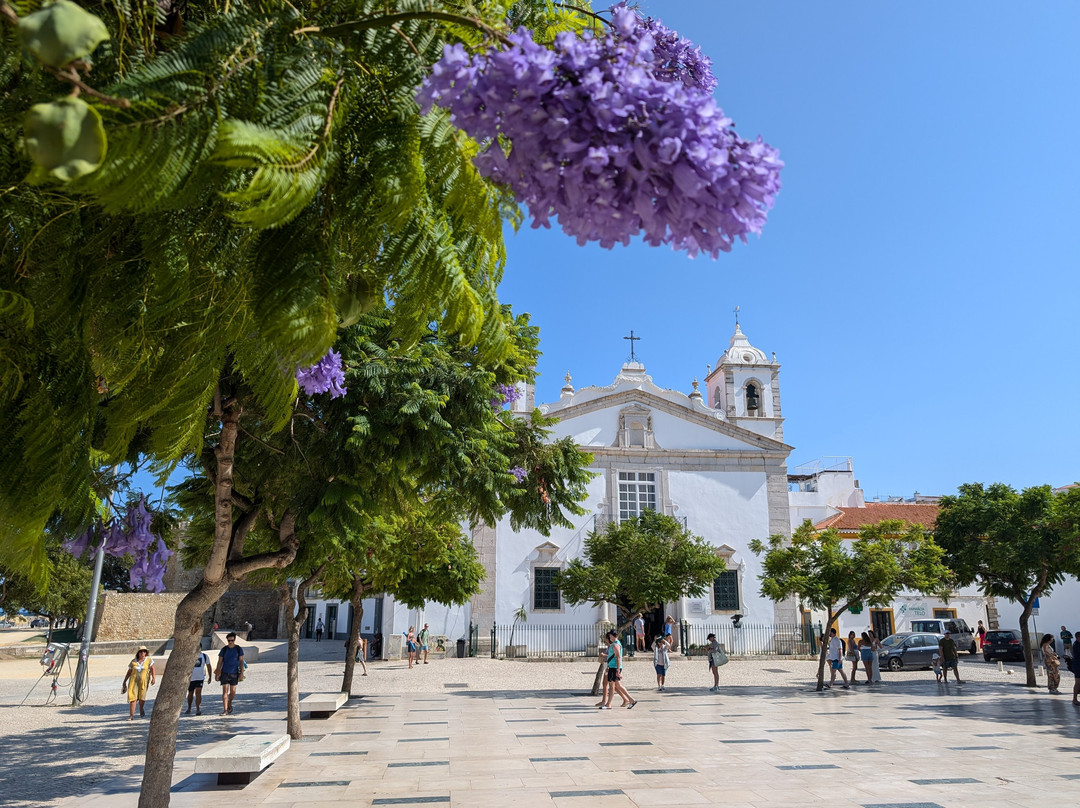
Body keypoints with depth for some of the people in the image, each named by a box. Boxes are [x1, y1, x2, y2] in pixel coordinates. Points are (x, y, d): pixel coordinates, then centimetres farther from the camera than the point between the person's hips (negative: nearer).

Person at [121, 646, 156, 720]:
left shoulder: (149, 660, 4)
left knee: (142, 697, -4)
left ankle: (141, 709, 27)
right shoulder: (133, 662, 8)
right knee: (132, 697, -10)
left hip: (144, 681, -1)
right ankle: (131, 716, -6)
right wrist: (124, 682, 17)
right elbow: (129, 672, 16)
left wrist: (154, 678, -17)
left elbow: (152, 669, -4)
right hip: (134, 681, 1)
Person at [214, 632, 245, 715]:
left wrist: (242, 673, -7)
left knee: (233, 692, 5)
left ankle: (229, 704, 32)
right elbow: (219, 662, 5)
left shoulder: (239, 649, 2)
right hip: (225, 673, -1)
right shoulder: (224, 650, 2)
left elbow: (241, 661, 2)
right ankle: (225, 710, -8)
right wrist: (217, 674, 2)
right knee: (225, 691, -8)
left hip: (234, 673, 1)